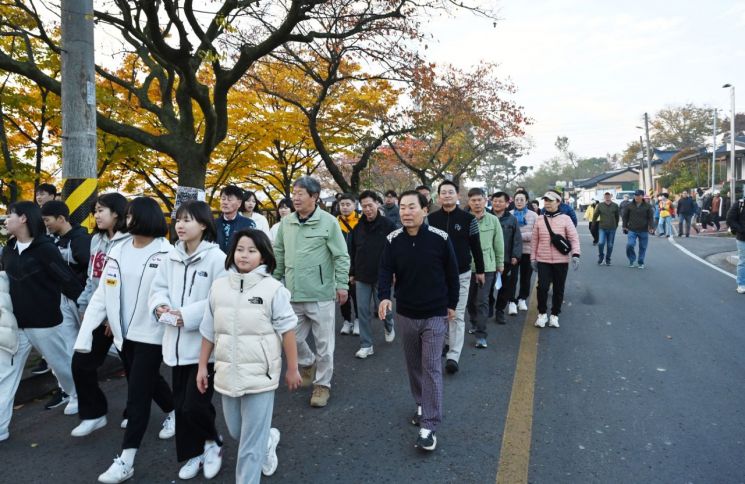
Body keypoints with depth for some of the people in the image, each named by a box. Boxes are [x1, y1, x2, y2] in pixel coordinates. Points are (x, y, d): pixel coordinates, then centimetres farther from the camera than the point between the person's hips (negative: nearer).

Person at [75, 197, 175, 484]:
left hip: (150, 333, -6)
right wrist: (85, 332, -2)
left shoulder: (166, 253, -15)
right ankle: (173, 412, 48)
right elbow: (103, 293, 2)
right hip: (124, 331, 6)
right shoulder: (118, 251, 2)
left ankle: (126, 460, 9)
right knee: (146, 381, 22)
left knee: (137, 393, -1)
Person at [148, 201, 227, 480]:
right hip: (177, 341, 7)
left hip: (204, 342, -6)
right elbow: (158, 286, 14)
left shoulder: (216, 258, -14)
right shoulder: (172, 256, 8)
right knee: (180, 404, 15)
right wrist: (159, 305, -7)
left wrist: (187, 315, -20)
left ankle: (212, 443, 24)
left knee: (195, 405, -6)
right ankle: (193, 454, 35)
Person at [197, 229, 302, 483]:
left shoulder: (273, 288, -10)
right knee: (235, 432, 21)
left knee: (251, 441, 2)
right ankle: (268, 439, 50)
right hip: (228, 372, 5)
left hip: (259, 373, -5)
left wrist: (292, 369, -4)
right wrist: (202, 367, 11)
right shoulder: (218, 286, 1)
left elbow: (287, 331, -6)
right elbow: (209, 332, 9)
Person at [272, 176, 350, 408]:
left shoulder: (328, 222, -10)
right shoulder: (286, 222, 5)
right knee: (293, 338, 14)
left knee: (324, 342, 5)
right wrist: (274, 280, 17)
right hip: (293, 294, 5)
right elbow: (279, 254, 15)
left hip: (321, 295, -5)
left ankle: (322, 384, 23)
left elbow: (341, 256, -7)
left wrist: (342, 285, -9)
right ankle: (308, 364, 43)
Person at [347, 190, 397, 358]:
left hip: (381, 276, -3)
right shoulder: (358, 227, 4)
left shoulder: (388, 225, -8)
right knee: (363, 310, 4)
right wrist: (352, 273, 12)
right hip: (362, 276, 4)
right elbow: (352, 252, 11)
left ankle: (389, 327, 40)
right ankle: (366, 345, 13)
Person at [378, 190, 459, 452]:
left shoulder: (440, 238, -13)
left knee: (431, 367, -4)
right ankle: (421, 404, 38)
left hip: (435, 315, -3)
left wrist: (452, 305, 3)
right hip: (405, 314, 4)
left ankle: (429, 425, 2)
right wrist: (384, 296, -25)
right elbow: (385, 271, -6)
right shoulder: (393, 240, -6)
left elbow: (452, 273, -2)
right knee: (414, 365, 17)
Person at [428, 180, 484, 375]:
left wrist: (480, 270, 6)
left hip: (461, 274, -2)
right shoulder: (431, 219, 1)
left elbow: (475, 246, 3)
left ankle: (453, 356, -1)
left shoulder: (468, 218, -3)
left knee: (457, 315, -2)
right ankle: (444, 342, 32)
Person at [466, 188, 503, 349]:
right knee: (470, 299, 15)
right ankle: (474, 324, 37)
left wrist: (500, 263, 9)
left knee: (482, 301, -4)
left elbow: (499, 243, 5)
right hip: (467, 266, 1)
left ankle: (481, 335, 0)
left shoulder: (493, 220, -2)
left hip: (487, 266, -1)